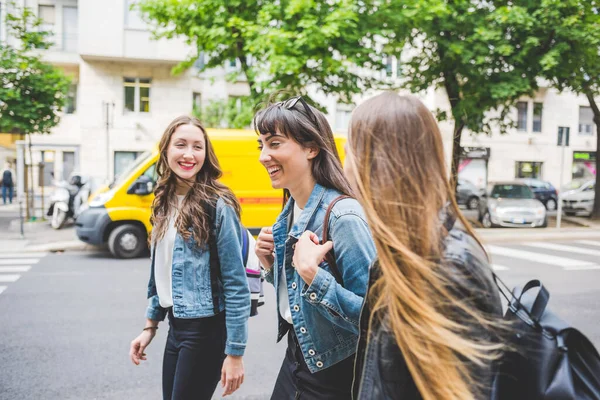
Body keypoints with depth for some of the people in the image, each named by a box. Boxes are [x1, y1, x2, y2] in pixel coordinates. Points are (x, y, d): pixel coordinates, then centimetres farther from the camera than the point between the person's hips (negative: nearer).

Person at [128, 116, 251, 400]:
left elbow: (236, 284, -17)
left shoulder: (217, 205, -16)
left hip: (206, 329, -7)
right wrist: (150, 325, 14)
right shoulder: (165, 203, 6)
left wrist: (235, 351, -16)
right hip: (176, 325, 7)